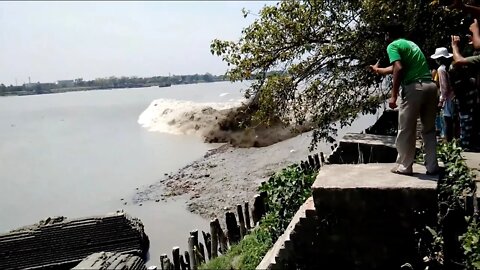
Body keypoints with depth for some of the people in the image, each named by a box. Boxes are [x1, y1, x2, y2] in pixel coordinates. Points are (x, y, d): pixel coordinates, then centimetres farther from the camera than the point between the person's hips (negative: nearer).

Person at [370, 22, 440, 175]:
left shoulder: (393, 45, 2)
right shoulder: (411, 44, 28)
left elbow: (398, 69, -15)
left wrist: (393, 96, -14)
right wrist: (378, 70, 57)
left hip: (414, 88, -8)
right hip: (430, 86, 8)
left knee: (406, 130, 4)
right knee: (429, 129, 14)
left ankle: (405, 166, 13)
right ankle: (432, 166, 17)